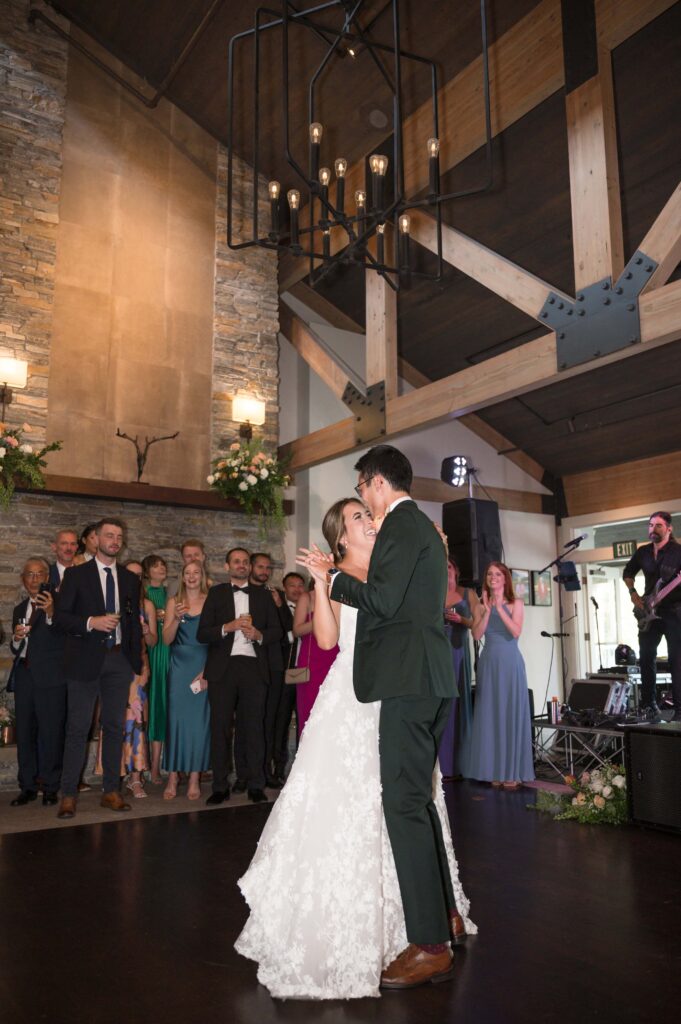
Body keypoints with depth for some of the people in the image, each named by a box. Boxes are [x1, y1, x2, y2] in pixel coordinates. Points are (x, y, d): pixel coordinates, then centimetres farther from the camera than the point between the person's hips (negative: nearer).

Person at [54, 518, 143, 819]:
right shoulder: (76, 574, 1)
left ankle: (111, 791, 17)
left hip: (119, 661, 3)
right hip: (85, 660, -3)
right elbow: (60, 616, -4)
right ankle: (68, 795, 9)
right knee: (77, 728, -1)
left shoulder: (130, 579, 11)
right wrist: (91, 622, -20)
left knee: (114, 727, 8)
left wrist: (137, 659, 9)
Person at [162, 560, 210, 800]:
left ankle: (195, 779, 8)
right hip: (180, 667, 1)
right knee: (176, 719, 0)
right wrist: (177, 618, -15)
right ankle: (172, 778, 7)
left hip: (205, 668, -1)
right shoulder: (174, 602, 7)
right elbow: (167, 639, 2)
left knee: (199, 721, 1)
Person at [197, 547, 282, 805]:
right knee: (220, 727, 0)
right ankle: (220, 787, 9)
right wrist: (228, 627, -13)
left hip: (254, 667, 1)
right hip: (223, 668, -1)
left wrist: (259, 634, -8)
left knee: (254, 727, 1)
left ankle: (255, 785, 10)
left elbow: (277, 631, 11)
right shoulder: (216, 593, 10)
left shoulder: (263, 596, 15)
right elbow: (202, 634, 1)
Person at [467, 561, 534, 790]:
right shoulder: (482, 604, 10)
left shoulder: (515, 603, 3)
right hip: (488, 663, 3)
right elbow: (477, 635, -2)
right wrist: (487, 610, -10)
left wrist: (500, 608, -16)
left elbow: (516, 632, -11)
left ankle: (513, 772, 3)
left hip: (510, 662, -3)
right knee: (490, 714, 2)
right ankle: (495, 771, 8)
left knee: (511, 714, -2)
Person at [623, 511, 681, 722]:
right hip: (649, 612, 5)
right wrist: (633, 593, 9)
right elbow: (628, 573, 23)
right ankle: (649, 704, 15)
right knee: (646, 656, 4)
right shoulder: (642, 552, 9)